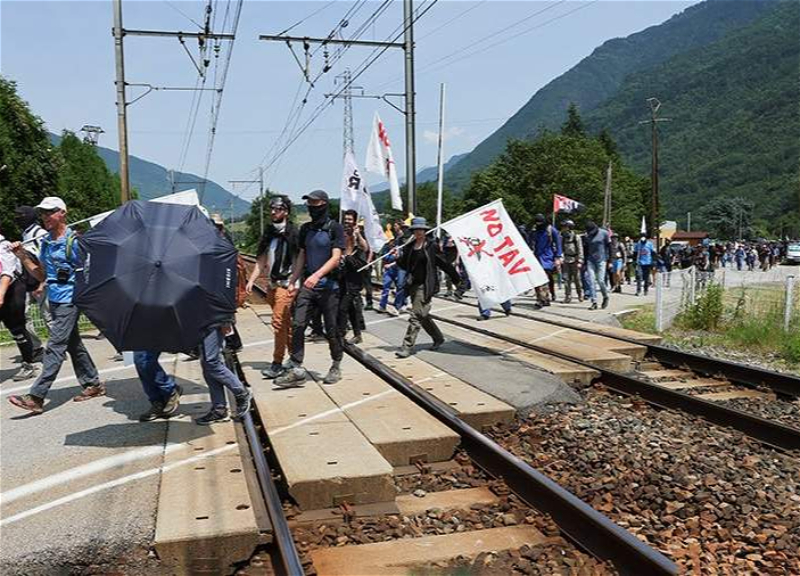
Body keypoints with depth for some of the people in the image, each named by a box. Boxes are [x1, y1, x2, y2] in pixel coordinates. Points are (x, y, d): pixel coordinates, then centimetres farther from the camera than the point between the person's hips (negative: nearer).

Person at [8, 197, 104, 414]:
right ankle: (93, 384, 26)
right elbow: (41, 275, 14)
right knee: (73, 344, 15)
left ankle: (36, 397, -10)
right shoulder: (45, 242, 11)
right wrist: (23, 256, 3)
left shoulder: (73, 241, -10)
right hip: (54, 300, 9)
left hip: (68, 301, -9)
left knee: (55, 347, -9)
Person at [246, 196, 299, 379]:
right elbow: (261, 260, 16)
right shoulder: (269, 233, 14)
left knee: (279, 323, -10)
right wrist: (252, 280, 8)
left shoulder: (292, 233, -8)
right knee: (286, 324, 13)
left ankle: (277, 363, -2)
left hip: (286, 284, -7)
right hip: (272, 284, 7)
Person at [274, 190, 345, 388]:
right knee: (297, 325, -6)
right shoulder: (305, 229, 13)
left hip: (328, 286, -5)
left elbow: (336, 258, -14)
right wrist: (292, 281, 11)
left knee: (331, 329, 5)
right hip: (307, 285, 5)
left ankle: (336, 366, 22)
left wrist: (317, 275, -27)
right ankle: (297, 370, -3)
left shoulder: (334, 228, -5)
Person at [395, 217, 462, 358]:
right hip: (413, 285, 7)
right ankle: (438, 338, 34)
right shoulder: (410, 247, 10)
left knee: (416, 316, -9)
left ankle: (407, 347, -6)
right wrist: (398, 258, -6)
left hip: (426, 286, -7)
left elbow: (444, 263, -1)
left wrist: (456, 279, 5)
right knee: (423, 316, 15)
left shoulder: (432, 245, -5)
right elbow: (406, 266, 15)